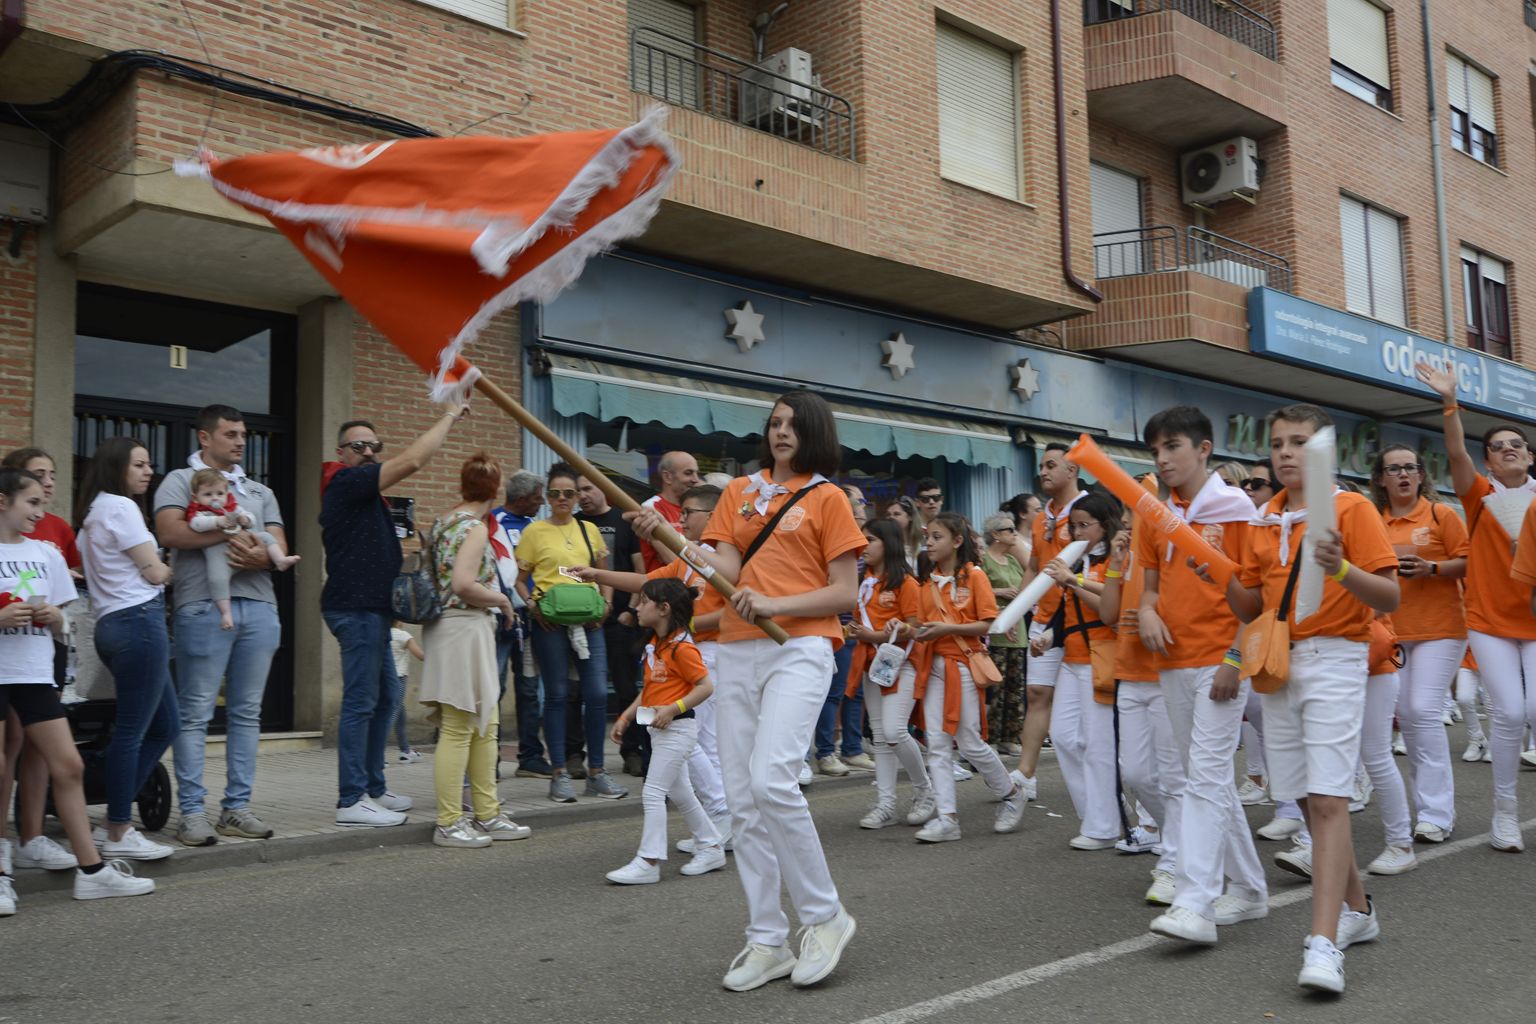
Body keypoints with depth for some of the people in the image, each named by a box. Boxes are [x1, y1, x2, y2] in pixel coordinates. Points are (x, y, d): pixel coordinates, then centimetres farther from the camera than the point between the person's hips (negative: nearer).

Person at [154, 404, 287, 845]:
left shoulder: (259, 491, 22)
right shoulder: (181, 480, 6)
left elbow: (280, 548, 11)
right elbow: (169, 532, -11)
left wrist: (261, 556, -12)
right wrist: (230, 533, -12)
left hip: (259, 606, 5)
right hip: (204, 607, -5)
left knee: (247, 712, 7)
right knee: (196, 713, -2)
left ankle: (237, 807, 13)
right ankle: (192, 811, 3)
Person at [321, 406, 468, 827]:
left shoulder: (360, 488, 20)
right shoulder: (347, 481, -12)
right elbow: (412, 461, -19)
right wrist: (448, 417, -12)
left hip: (369, 608, 11)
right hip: (357, 608, -11)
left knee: (384, 698, 16)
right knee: (361, 702, -9)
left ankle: (373, 788, 24)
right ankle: (352, 801, -5)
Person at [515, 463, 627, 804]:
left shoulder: (589, 530, 13)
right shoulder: (535, 531, 4)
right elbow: (519, 579, 5)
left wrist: (605, 603, 4)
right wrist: (532, 604, -12)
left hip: (588, 620, 3)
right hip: (550, 621, -3)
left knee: (598, 693, -2)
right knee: (556, 695, 2)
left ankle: (596, 772, 10)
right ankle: (560, 774, 9)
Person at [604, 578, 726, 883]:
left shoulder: (681, 647, -18)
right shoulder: (655, 644, 12)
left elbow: (706, 686, -18)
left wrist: (672, 709, -23)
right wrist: (626, 715, 11)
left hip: (677, 729, -10)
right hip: (660, 729, 10)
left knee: (653, 793, -8)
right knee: (680, 793, 15)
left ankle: (648, 861, -3)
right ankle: (711, 848, 26)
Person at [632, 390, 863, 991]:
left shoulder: (826, 497, 3)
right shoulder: (740, 492, 16)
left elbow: (845, 594, -2)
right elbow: (726, 569, 3)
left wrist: (774, 603, -15)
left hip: (800, 648, -5)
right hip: (737, 652, 5)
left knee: (771, 779, -21)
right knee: (743, 798, 3)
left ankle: (824, 915, -2)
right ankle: (767, 941, 13)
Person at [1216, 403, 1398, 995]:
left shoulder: (1352, 509, -3)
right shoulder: (1263, 521, 13)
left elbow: (1389, 597, -9)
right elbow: (1251, 608, 14)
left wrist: (1340, 569, -27)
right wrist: (1224, 577, -6)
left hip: (1334, 659, -6)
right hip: (1278, 664, 6)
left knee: (1327, 800, -13)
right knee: (1307, 801, 10)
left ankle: (1323, 945, -16)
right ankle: (1356, 908, 28)